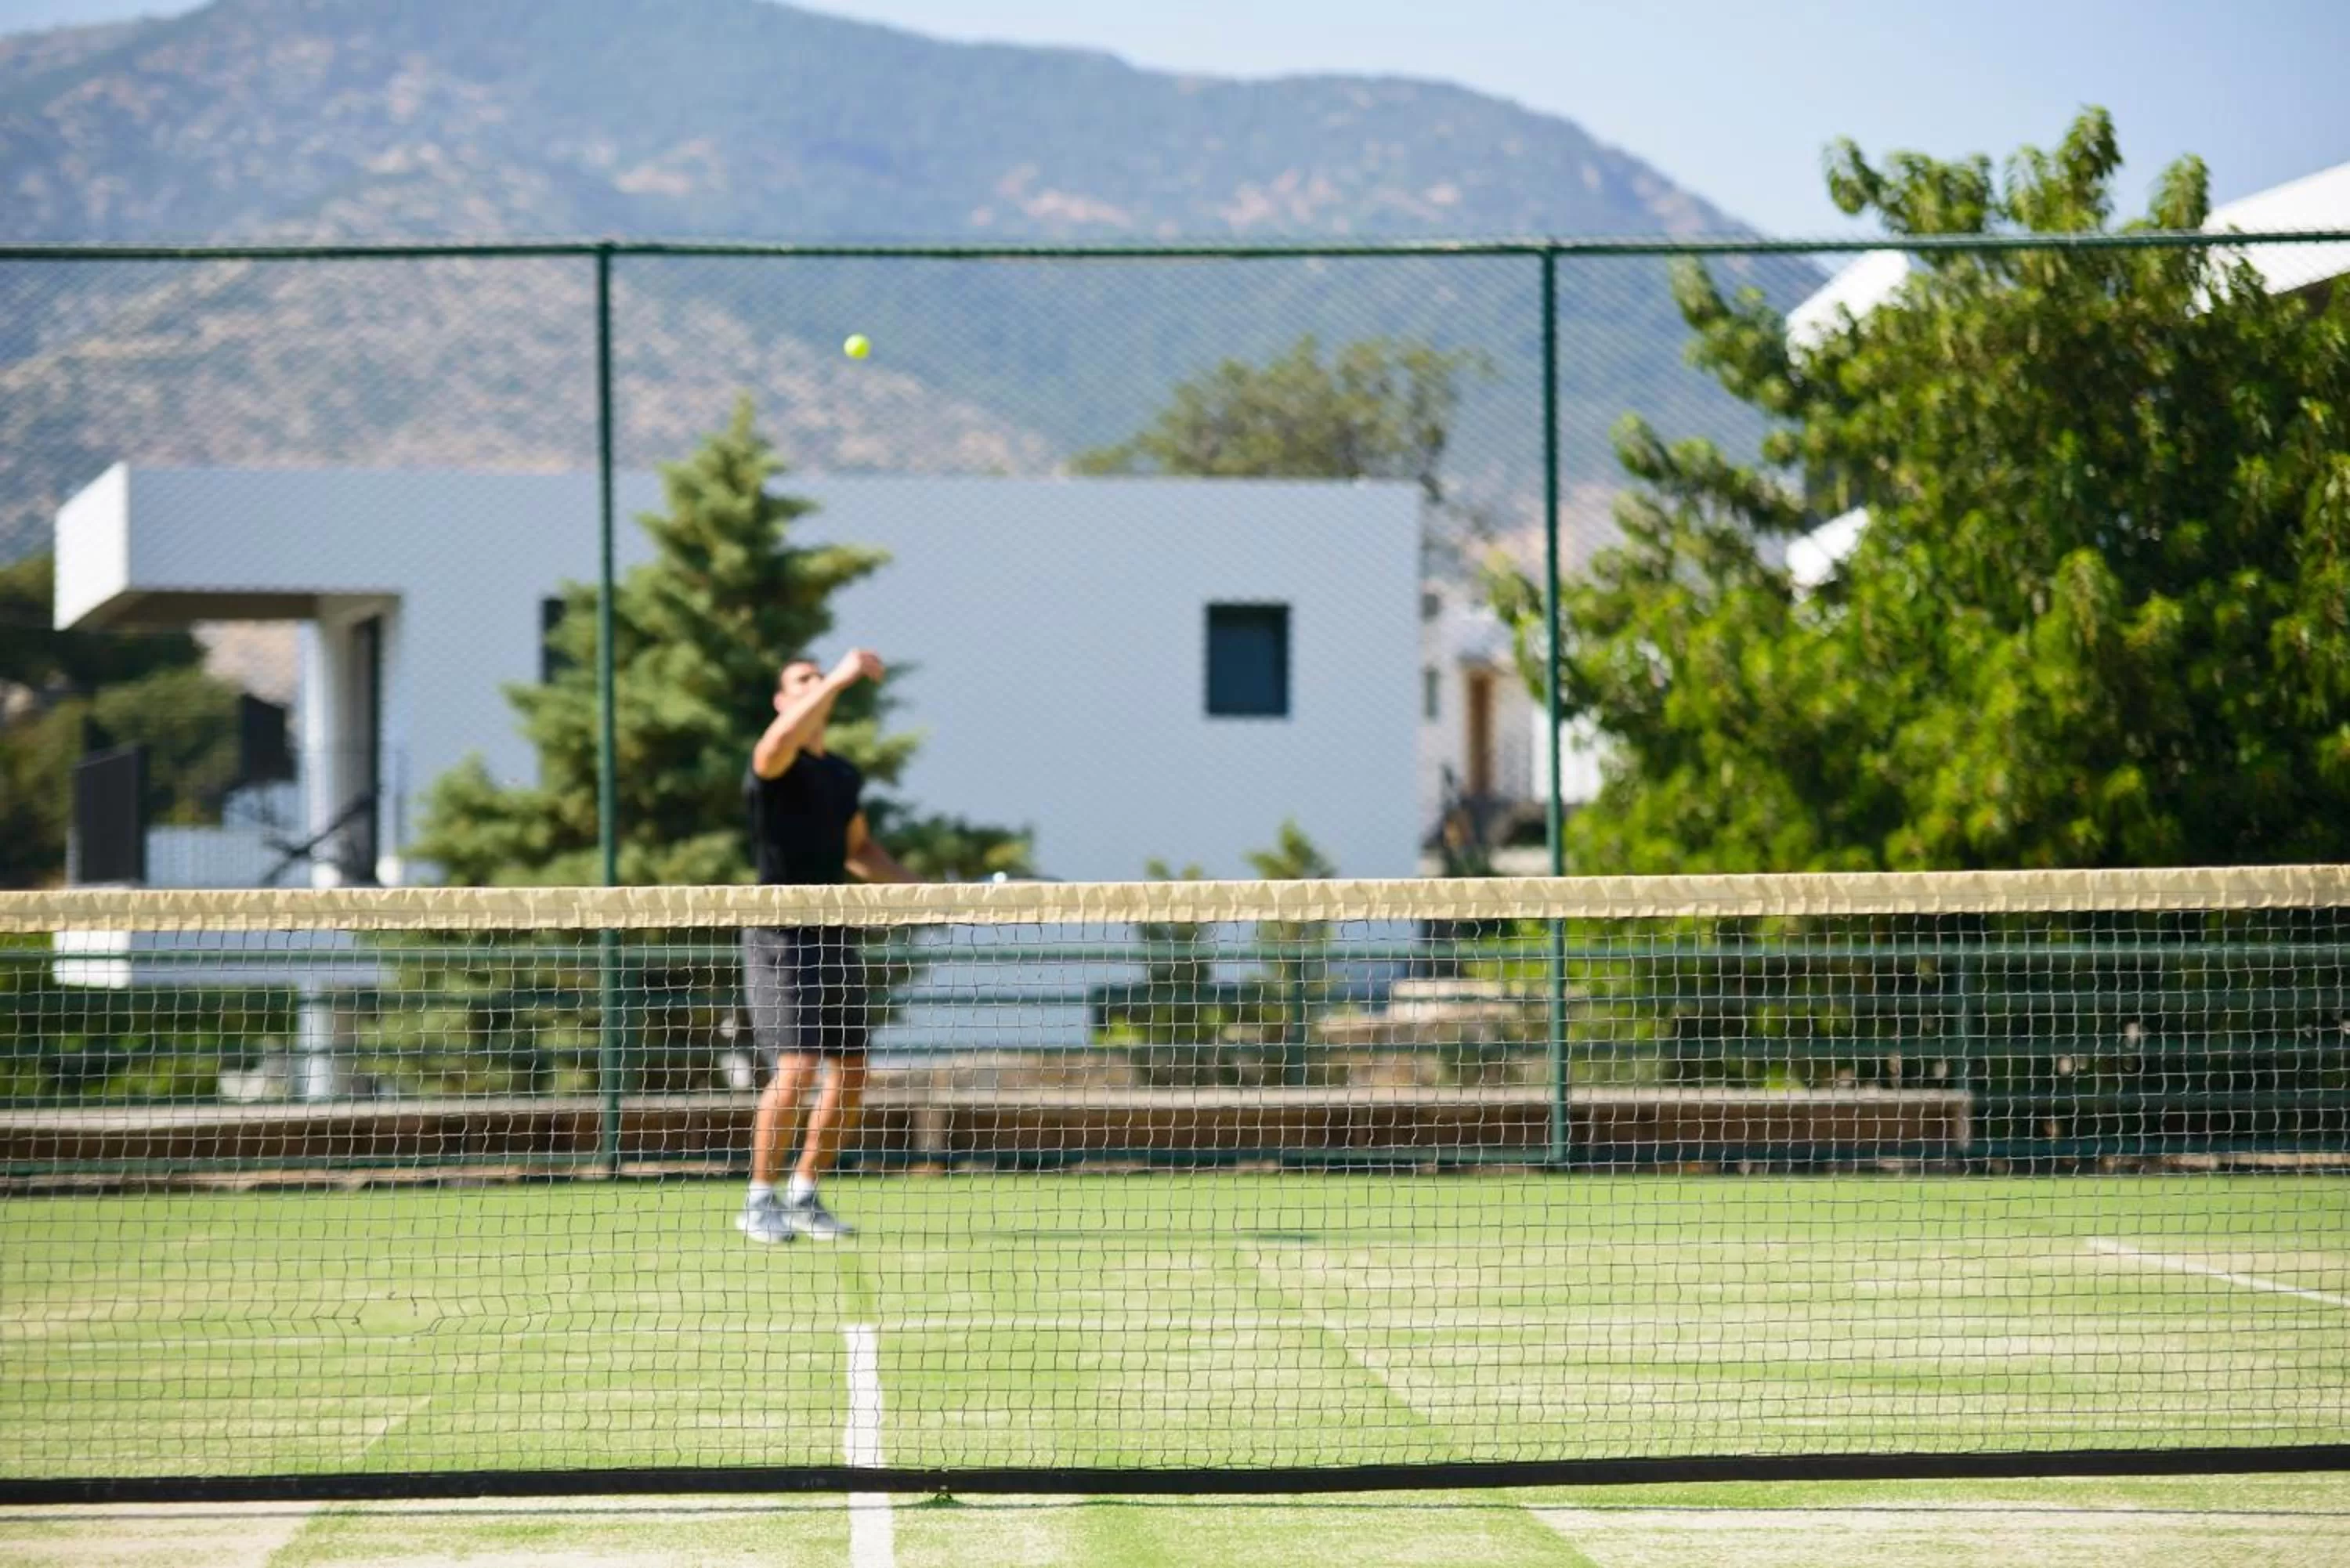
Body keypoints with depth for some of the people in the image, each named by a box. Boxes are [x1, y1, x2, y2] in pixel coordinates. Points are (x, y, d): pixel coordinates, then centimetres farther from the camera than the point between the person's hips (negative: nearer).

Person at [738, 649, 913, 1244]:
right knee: (796, 1068, -17)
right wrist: (838, 679, -40)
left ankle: (804, 1195, 19)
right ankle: (760, 1200, -3)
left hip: (836, 937, 7)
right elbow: (780, 740, -33)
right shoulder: (774, 764, -7)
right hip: (780, 938, -7)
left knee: (851, 1077, 5)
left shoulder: (845, 775, 15)